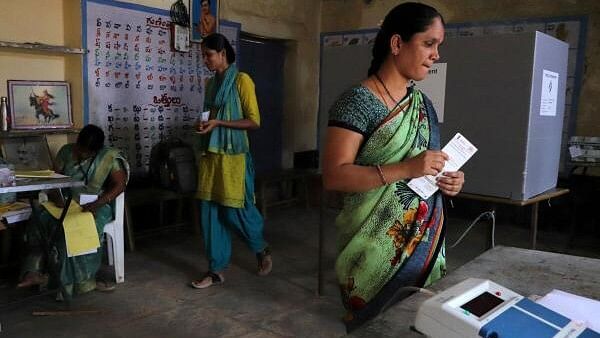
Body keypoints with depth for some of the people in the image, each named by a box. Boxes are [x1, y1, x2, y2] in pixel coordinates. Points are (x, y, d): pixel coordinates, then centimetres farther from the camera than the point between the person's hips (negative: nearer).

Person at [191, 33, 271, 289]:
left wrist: (219, 123, -18)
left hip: (233, 156, -7)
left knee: (235, 211, -2)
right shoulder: (211, 83, 14)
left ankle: (262, 250, 26)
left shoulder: (241, 80, -7)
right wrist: (203, 125, 6)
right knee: (210, 212, 5)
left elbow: (254, 121, -12)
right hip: (210, 155, 7)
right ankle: (216, 270, 14)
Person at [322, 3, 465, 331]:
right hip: (377, 245, -6)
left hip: (426, 240, 7)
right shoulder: (357, 101, -13)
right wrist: (405, 169, -26)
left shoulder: (423, 103, 10)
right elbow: (334, 176, -20)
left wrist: (449, 180, -2)